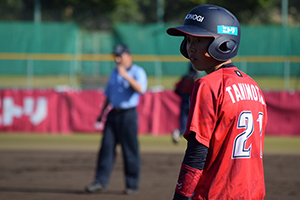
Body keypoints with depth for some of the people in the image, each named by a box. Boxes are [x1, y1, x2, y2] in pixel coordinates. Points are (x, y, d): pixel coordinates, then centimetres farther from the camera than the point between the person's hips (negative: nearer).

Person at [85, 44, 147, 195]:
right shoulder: (115, 73, 18)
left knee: (130, 150, -3)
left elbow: (140, 89, -22)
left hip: (128, 114, -6)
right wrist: (102, 113, 20)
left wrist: (126, 76, -27)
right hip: (113, 114, 6)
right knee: (106, 147, 0)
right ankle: (100, 182, 1)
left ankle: (132, 185, 4)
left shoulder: (138, 72, -2)